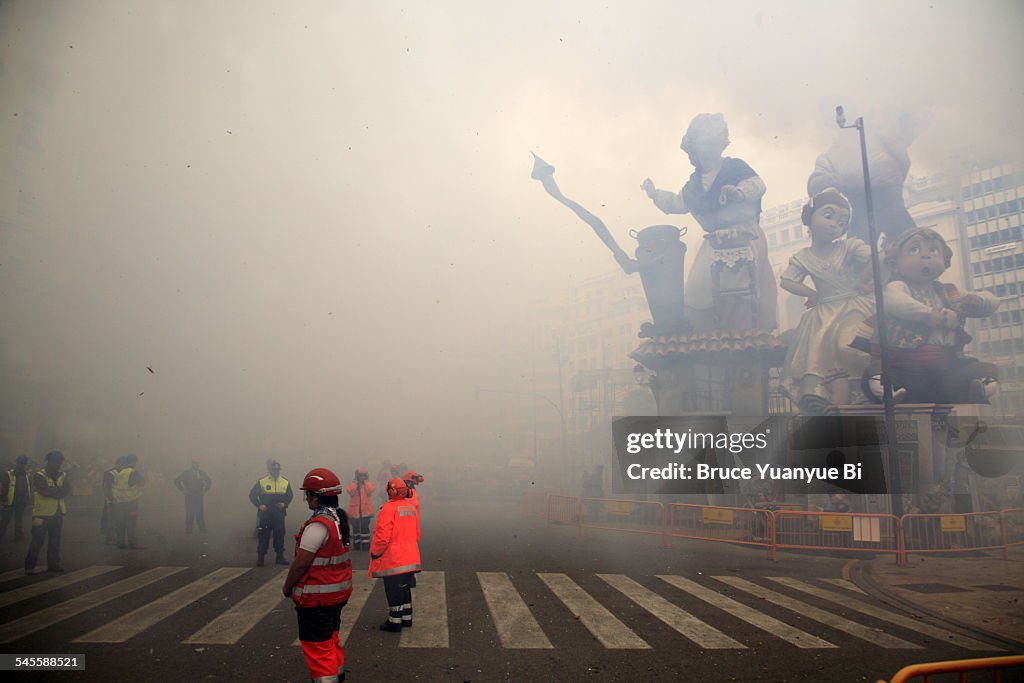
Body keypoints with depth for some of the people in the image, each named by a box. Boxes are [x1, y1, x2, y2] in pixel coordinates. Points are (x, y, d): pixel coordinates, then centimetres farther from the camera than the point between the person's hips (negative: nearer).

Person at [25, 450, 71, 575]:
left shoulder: (62, 476, 12)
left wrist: (52, 491, -13)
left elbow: (67, 492, 0)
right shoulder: (39, 476, -6)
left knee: (55, 541, 10)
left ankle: (54, 564, 18)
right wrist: (59, 491, -8)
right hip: (42, 514, -5)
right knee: (36, 541, -5)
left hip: (57, 514, 5)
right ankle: (29, 566, 2)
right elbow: (44, 491, -20)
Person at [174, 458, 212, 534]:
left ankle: (202, 529, -1)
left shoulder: (202, 473, 9)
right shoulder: (186, 473, 1)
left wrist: (205, 490, 12)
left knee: (200, 513, -3)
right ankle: (188, 529, 0)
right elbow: (177, 481, 2)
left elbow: (209, 482, 23)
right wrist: (183, 490, -1)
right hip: (189, 496, -2)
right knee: (189, 513, -6)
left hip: (199, 496, 2)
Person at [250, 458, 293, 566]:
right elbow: (252, 495, 0)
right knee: (264, 535, 0)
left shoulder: (285, 482, 5)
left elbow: (289, 495, 14)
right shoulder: (261, 482, -4)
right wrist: (259, 505, -11)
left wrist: (284, 503, -4)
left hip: (279, 513, 3)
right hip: (266, 514, -3)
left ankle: (280, 557, 15)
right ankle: (260, 558, 9)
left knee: (280, 535, 6)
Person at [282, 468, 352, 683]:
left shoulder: (318, 525, -24)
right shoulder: (341, 519, 4)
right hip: (338, 592, 9)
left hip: (317, 597, -9)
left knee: (317, 644, 3)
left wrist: (287, 587, -7)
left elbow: (301, 562, -22)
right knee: (331, 638, 23)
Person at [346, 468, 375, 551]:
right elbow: (350, 492, -15)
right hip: (354, 511, 1)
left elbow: (370, 491, -15)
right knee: (355, 529, 9)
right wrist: (355, 482, -13)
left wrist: (365, 482, -9)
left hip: (366, 511, -1)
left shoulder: (368, 484, 6)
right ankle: (356, 547, 19)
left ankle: (366, 547, 4)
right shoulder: (352, 483, 4)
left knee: (365, 528, -1)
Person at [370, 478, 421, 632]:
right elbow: (416, 534, 16)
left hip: (393, 559, -8)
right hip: (410, 559, 8)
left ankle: (395, 622, 10)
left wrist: (375, 553, -7)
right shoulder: (411, 508, 9)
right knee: (405, 588, 18)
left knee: (393, 590, 3)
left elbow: (382, 535, -20)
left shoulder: (389, 508, -17)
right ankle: (407, 618, 27)